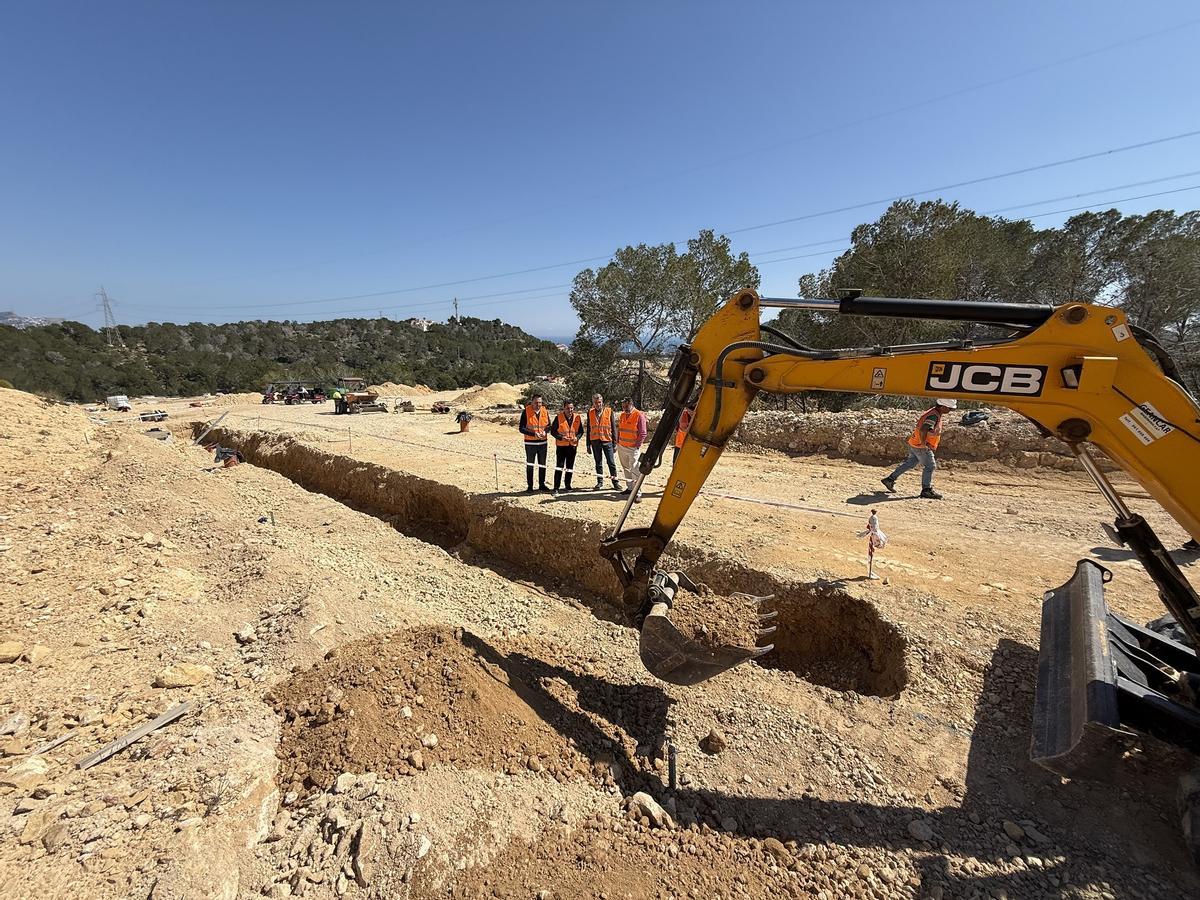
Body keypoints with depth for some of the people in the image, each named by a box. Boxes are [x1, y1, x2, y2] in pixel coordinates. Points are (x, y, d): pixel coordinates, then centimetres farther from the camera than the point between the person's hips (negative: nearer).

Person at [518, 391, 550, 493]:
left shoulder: (544, 411, 1)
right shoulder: (526, 412, -10)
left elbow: (549, 425, 11)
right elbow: (521, 428, -11)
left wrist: (545, 431, -11)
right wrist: (534, 434, -21)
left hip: (542, 442, 4)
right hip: (530, 443, -4)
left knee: (542, 465, 13)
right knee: (530, 465, 3)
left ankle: (542, 485, 26)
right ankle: (529, 486, 12)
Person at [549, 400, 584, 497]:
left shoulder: (578, 417, 0)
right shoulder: (558, 417, -8)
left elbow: (581, 430, 8)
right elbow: (553, 431, -5)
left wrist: (577, 437, -12)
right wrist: (561, 437, -20)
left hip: (573, 445, 3)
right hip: (561, 445, -3)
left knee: (570, 467, 13)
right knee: (559, 466, -6)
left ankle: (568, 486, 26)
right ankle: (556, 488, -2)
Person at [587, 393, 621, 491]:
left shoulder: (609, 411, 0)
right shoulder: (590, 412, 6)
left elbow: (613, 427, 2)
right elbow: (588, 428, 10)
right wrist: (588, 443, 7)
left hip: (607, 440, -2)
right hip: (595, 441, 2)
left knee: (611, 462, -1)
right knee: (598, 463, 10)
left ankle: (615, 482, 7)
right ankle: (600, 482, 19)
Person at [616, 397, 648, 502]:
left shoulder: (639, 415, -9)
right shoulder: (622, 415, 11)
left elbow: (643, 433, -9)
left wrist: (637, 446, -11)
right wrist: (617, 442, 13)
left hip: (633, 448, -6)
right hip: (621, 447, 7)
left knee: (634, 470, -10)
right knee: (626, 468, 14)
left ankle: (637, 493, -9)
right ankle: (630, 487, 26)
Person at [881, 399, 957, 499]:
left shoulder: (934, 412, 10)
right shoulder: (934, 416, -21)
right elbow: (923, 430, -33)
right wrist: (923, 444, -25)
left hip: (914, 444, 10)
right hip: (920, 446, -10)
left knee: (910, 463, 16)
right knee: (930, 466, -2)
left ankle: (890, 480, 20)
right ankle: (927, 490, 5)